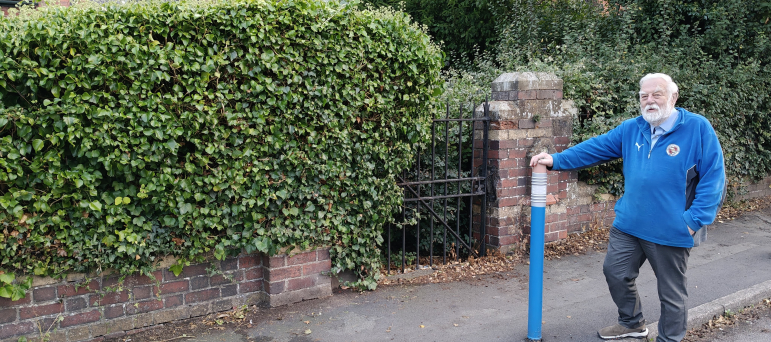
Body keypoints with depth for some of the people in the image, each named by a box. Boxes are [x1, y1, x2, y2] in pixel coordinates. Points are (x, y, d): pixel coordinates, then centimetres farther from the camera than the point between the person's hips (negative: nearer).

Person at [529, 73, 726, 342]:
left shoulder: (697, 128, -12)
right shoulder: (631, 129, 4)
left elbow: (714, 177, -13)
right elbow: (594, 148, 5)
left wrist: (694, 219, -18)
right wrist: (556, 160, -4)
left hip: (671, 230, -5)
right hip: (629, 224, 6)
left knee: (672, 292, 10)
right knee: (615, 272, 17)